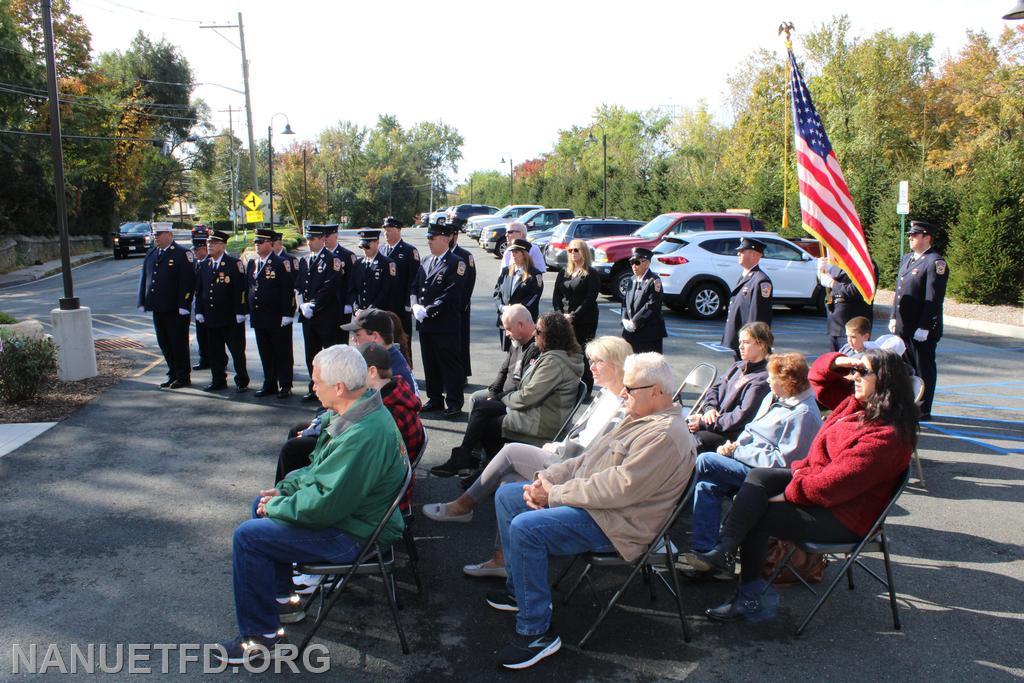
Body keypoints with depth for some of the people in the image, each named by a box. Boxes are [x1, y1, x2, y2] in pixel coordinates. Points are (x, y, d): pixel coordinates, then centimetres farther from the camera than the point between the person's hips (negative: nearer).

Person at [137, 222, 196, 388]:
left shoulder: (183, 254, -8)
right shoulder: (151, 254, 14)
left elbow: (187, 281, -14)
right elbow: (144, 279, 17)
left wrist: (183, 305, -18)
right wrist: (142, 302, 10)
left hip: (176, 310, -7)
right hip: (158, 309, 7)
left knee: (179, 343, 2)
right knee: (164, 343, 12)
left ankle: (183, 377, 12)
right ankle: (173, 375, 23)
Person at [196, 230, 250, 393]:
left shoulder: (234, 264, -7)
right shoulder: (204, 265, 12)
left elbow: (240, 289, -11)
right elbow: (199, 290, 16)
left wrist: (240, 312, -15)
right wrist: (199, 312, 9)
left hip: (231, 318, -6)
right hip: (211, 317, 6)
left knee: (237, 350, 1)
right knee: (214, 352, 11)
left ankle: (242, 382, 10)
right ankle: (218, 381, 22)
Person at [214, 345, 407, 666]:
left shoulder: (362, 435, -33)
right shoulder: (359, 410, 1)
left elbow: (326, 504, -30)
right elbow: (324, 469, 15)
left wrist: (277, 506, -14)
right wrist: (285, 489, 4)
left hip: (351, 534, -11)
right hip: (350, 509, 11)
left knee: (247, 536, -11)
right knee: (263, 505, 21)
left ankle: (260, 635, 5)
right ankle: (281, 600, 30)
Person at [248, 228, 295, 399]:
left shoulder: (281, 263, -9)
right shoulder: (251, 263, 13)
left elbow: (288, 290, -12)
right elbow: (248, 287, 17)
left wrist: (287, 314, -16)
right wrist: (248, 311, 11)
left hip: (278, 318, -7)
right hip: (258, 317, 7)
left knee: (282, 353, 2)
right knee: (265, 353, 13)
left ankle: (285, 386, 10)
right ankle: (269, 385, 22)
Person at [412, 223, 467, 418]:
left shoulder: (456, 263, -8)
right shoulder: (425, 262, 16)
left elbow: (451, 294, -16)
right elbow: (415, 287, 16)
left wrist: (428, 310, -17)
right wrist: (415, 306, -3)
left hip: (446, 324, -7)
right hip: (425, 323, 7)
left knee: (450, 364, -1)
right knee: (430, 363, 14)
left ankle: (454, 403, 7)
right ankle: (435, 399, 26)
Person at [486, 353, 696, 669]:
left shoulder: (665, 435, -21)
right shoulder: (639, 419, 13)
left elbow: (619, 488, -28)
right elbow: (588, 458, 16)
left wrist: (555, 494, -19)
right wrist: (548, 479, 0)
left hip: (615, 523, -11)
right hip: (589, 500, 11)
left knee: (525, 528, -29)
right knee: (506, 496, 10)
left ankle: (536, 633, -15)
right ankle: (520, 589, 20)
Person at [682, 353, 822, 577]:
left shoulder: (803, 414, -17)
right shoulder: (773, 398, 13)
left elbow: (782, 462, -21)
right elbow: (751, 430, 21)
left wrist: (738, 452, -16)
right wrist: (734, 446, -2)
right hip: (749, 463, 9)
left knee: (705, 461, -21)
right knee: (708, 485, -13)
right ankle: (705, 551, -10)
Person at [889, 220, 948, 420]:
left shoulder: (935, 262, -13)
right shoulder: (907, 259, 14)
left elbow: (933, 299, -18)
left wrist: (924, 327, -20)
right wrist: (894, 317, 13)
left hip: (923, 329, -8)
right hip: (902, 326, 8)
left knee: (924, 369, 3)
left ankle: (923, 410, 13)